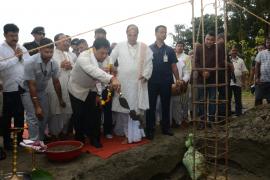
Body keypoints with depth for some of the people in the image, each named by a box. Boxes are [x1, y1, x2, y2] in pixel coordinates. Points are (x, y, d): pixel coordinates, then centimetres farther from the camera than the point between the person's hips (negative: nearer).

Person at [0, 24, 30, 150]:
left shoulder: (22, 48, 11)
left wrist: (21, 57, -9)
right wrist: (15, 57, -14)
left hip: (23, 87, 4)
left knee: (20, 116, 14)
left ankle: (19, 139, 28)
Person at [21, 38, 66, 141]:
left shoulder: (54, 63, -14)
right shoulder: (31, 63, -28)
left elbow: (56, 82, -2)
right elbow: (31, 86, -26)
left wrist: (60, 100, 6)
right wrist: (37, 107, -25)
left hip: (42, 91, 5)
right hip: (28, 91, -5)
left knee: (44, 117, 7)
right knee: (33, 118, -12)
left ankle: (41, 140, 24)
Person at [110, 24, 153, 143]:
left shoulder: (144, 47, 8)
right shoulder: (119, 46, 7)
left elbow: (149, 63, 6)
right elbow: (111, 61, 7)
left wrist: (145, 75, -5)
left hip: (138, 83, 0)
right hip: (122, 83, 0)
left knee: (137, 109, 0)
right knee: (124, 110, 3)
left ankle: (135, 134, 11)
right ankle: (128, 134, 15)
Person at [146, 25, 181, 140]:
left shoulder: (169, 50, 9)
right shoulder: (149, 49, 4)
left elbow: (173, 66, 9)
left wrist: (177, 79, 1)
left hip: (166, 82, 2)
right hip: (152, 82, -2)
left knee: (166, 105, 10)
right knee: (151, 106, 2)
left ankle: (166, 127, 22)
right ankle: (150, 129, 10)